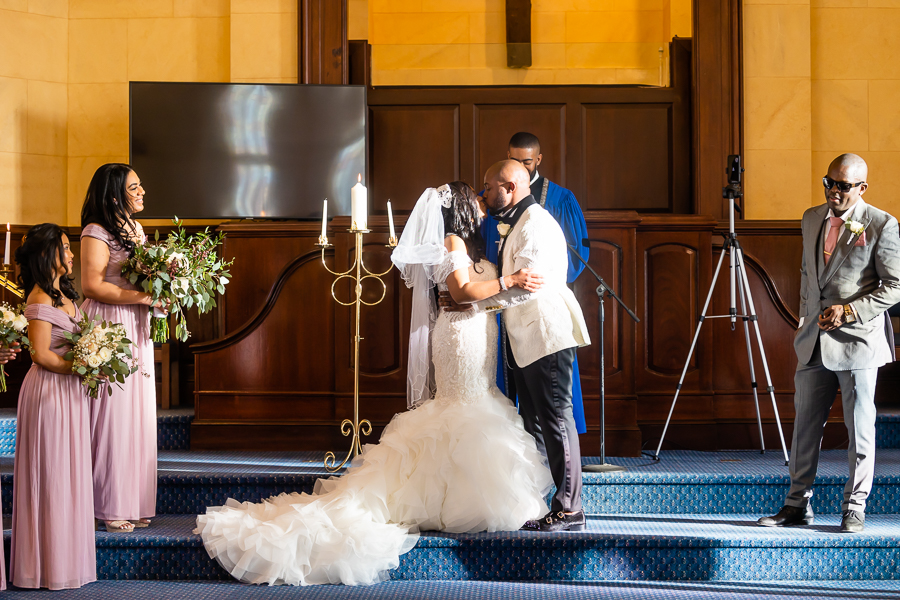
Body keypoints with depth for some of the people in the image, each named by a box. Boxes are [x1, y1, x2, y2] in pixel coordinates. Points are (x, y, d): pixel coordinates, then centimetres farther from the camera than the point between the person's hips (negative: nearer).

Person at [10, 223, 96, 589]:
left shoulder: (65, 294, 13)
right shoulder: (40, 299, -15)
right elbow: (42, 354, -18)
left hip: (70, 390, 9)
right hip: (51, 391, -9)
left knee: (68, 473, 12)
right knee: (52, 475, -2)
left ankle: (66, 555, 20)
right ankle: (51, 563, 7)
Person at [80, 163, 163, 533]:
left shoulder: (135, 228, 17)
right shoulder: (96, 233, -11)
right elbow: (92, 285, -19)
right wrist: (143, 297, -20)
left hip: (137, 331, 9)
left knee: (138, 415, 8)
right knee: (112, 416, -6)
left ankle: (133, 502, 14)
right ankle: (110, 506, 2)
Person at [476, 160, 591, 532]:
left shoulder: (536, 223, -13)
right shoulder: (512, 225, 20)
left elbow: (526, 284, -23)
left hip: (546, 336, -11)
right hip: (524, 340, 11)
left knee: (555, 420, -8)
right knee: (532, 423, 13)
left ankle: (569, 509, -4)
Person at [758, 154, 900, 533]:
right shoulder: (812, 219, 11)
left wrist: (850, 311, -16)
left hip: (858, 341, -6)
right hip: (814, 342, 6)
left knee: (860, 427, 2)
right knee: (806, 423, 9)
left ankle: (854, 509, 12)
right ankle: (798, 505, 17)